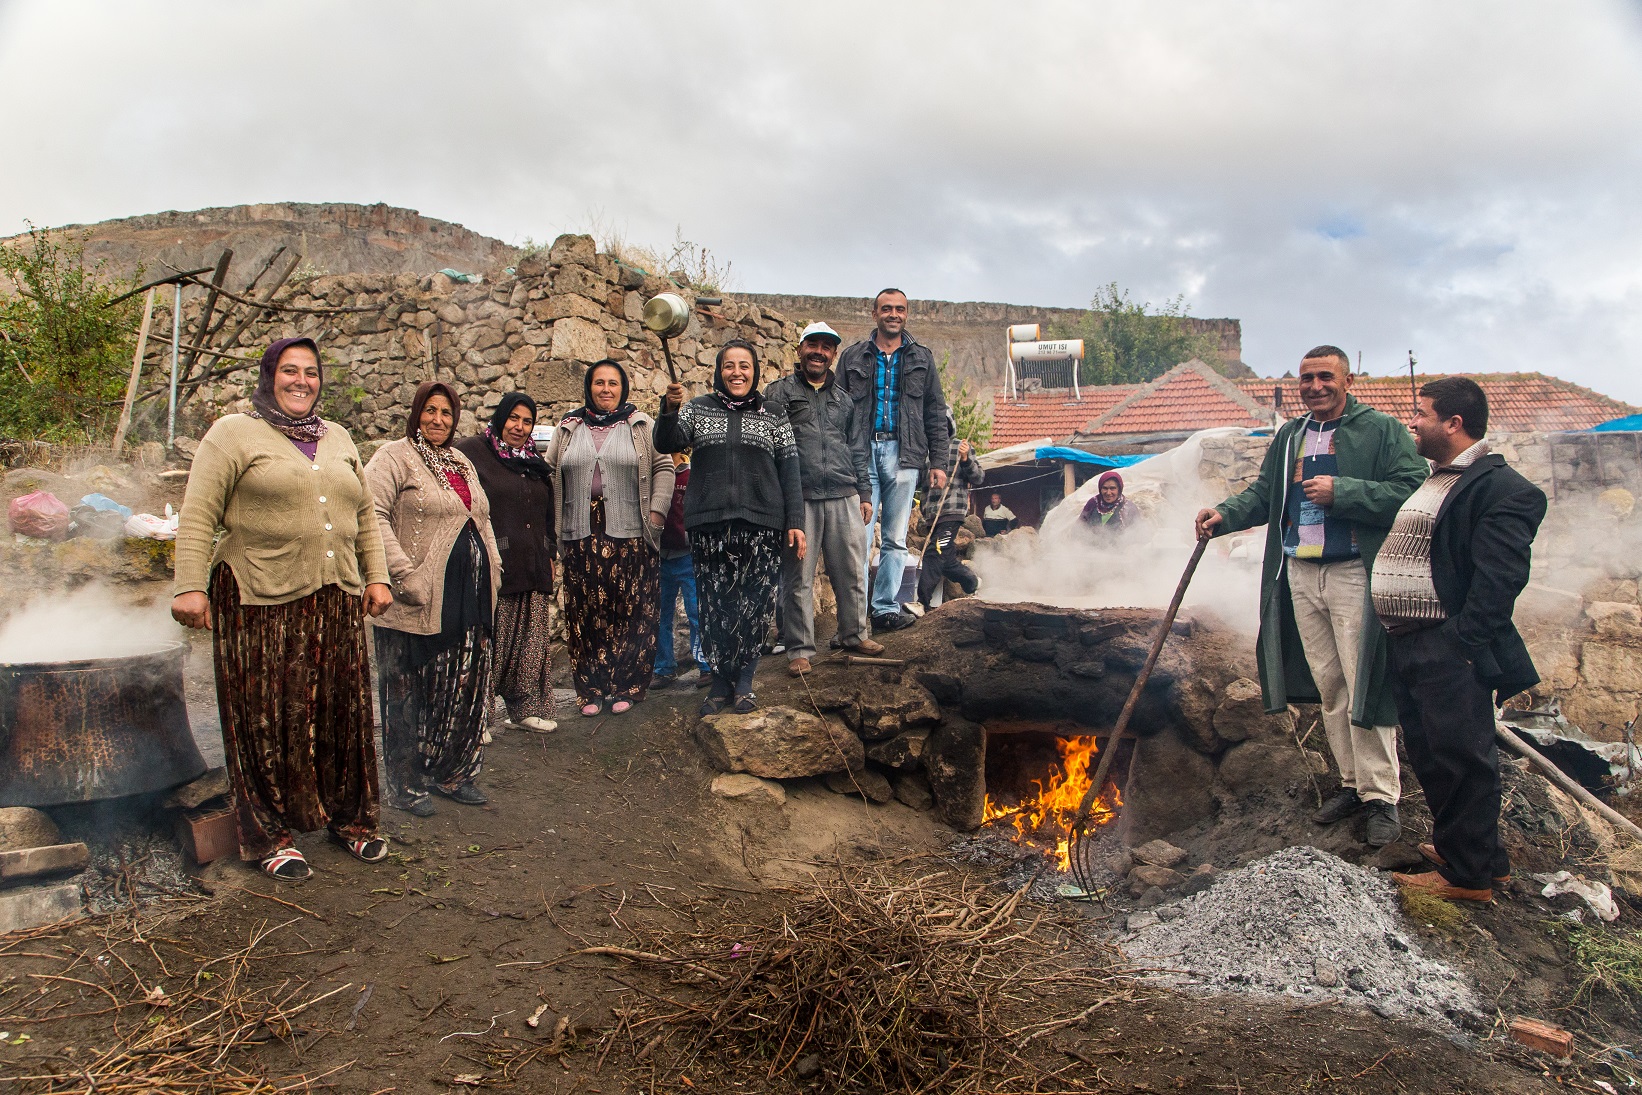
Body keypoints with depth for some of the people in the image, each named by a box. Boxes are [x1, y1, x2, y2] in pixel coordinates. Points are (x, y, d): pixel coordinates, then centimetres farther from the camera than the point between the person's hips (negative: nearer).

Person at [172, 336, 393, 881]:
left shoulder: (338, 439, 18)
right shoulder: (233, 434, 0)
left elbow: (365, 515, 20)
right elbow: (197, 517, -6)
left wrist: (376, 576, 12)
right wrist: (190, 586, -13)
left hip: (336, 600, 5)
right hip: (260, 601, -5)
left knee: (343, 711, 9)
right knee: (268, 718, 2)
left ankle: (348, 817, 23)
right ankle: (271, 835, 14)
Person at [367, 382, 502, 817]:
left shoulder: (462, 463, 20)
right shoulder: (395, 457, -5)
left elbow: (482, 519, 27)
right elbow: (373, 515, -17)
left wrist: (493, 568, 16)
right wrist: (403, 572, -22)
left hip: (471, 599, 7)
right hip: (421, 602, -7)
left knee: (465, 688, 11)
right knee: (410, 694, 2)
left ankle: (452, 774, 24)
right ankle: (405, 785, 15)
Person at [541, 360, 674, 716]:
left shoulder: (642, 426, 7)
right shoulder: (568, 429, 14)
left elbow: (664, 467, 6)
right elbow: (549, 473, 17)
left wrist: (657, 511, -4)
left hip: (630, 538, -2)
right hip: (582, 537, 2)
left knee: (630, 611, -1)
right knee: (585, 612, 3)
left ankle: (625, 687, 10)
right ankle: (590, 689, 12)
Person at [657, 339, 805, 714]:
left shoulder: (773, 416, 11)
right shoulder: (698, 409, 13)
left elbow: (789, 473, 8)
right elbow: (666, 444, 0)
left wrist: (795, 522, 1)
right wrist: (670, 410, -18)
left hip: (761, 524, 0)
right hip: (709, 524, 1)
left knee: (755, 604, -2)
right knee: (715, 604, 1)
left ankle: (743, 682, 10)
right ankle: (721, 680, 11)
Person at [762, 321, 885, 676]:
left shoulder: (845, 397, 20)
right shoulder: (780, 391, 7)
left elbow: (858, 450, 21)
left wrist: (864, 494, 15)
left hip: (844, 498, 4)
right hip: (799, 497, -3)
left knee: (852, 571, 6)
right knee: (799, 576, -1)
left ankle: (854, 635, 21)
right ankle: (799, 648, 7)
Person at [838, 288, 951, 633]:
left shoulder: (921, 358, 15)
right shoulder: (853, 358, 11)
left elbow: (936, 414, 13)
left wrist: (938, 462, 4)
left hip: (903, 454, 2)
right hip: (861, 452, -1)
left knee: (895, 539, 3)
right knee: (859, 536, -8)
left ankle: (886, 608, 8)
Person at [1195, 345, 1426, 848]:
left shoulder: (1383, 430, -2)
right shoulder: (1288, 436, 17)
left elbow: (1412, 492, -12)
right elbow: (1264, 493, 16)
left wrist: (1340, 491, -18)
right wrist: (1224, 514, -3)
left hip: (1355, 575, -6)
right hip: (1299, 575, 6)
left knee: (1363, 686, -6)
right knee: (1328, 686, 11)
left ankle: (1382, 797, 4)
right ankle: (1352, 783, 23)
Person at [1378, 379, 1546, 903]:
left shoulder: (1499, 487, -13)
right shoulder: (1434, 481, 19)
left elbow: (1499, 578, -20)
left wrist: (1463, 642, -23)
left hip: (1448, 649, -10)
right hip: (1407, 645, 10)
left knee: (1460, 758, 0)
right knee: (1429, 754, 18)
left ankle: (1469, 874, 13)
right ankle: (1481, 853, 34)